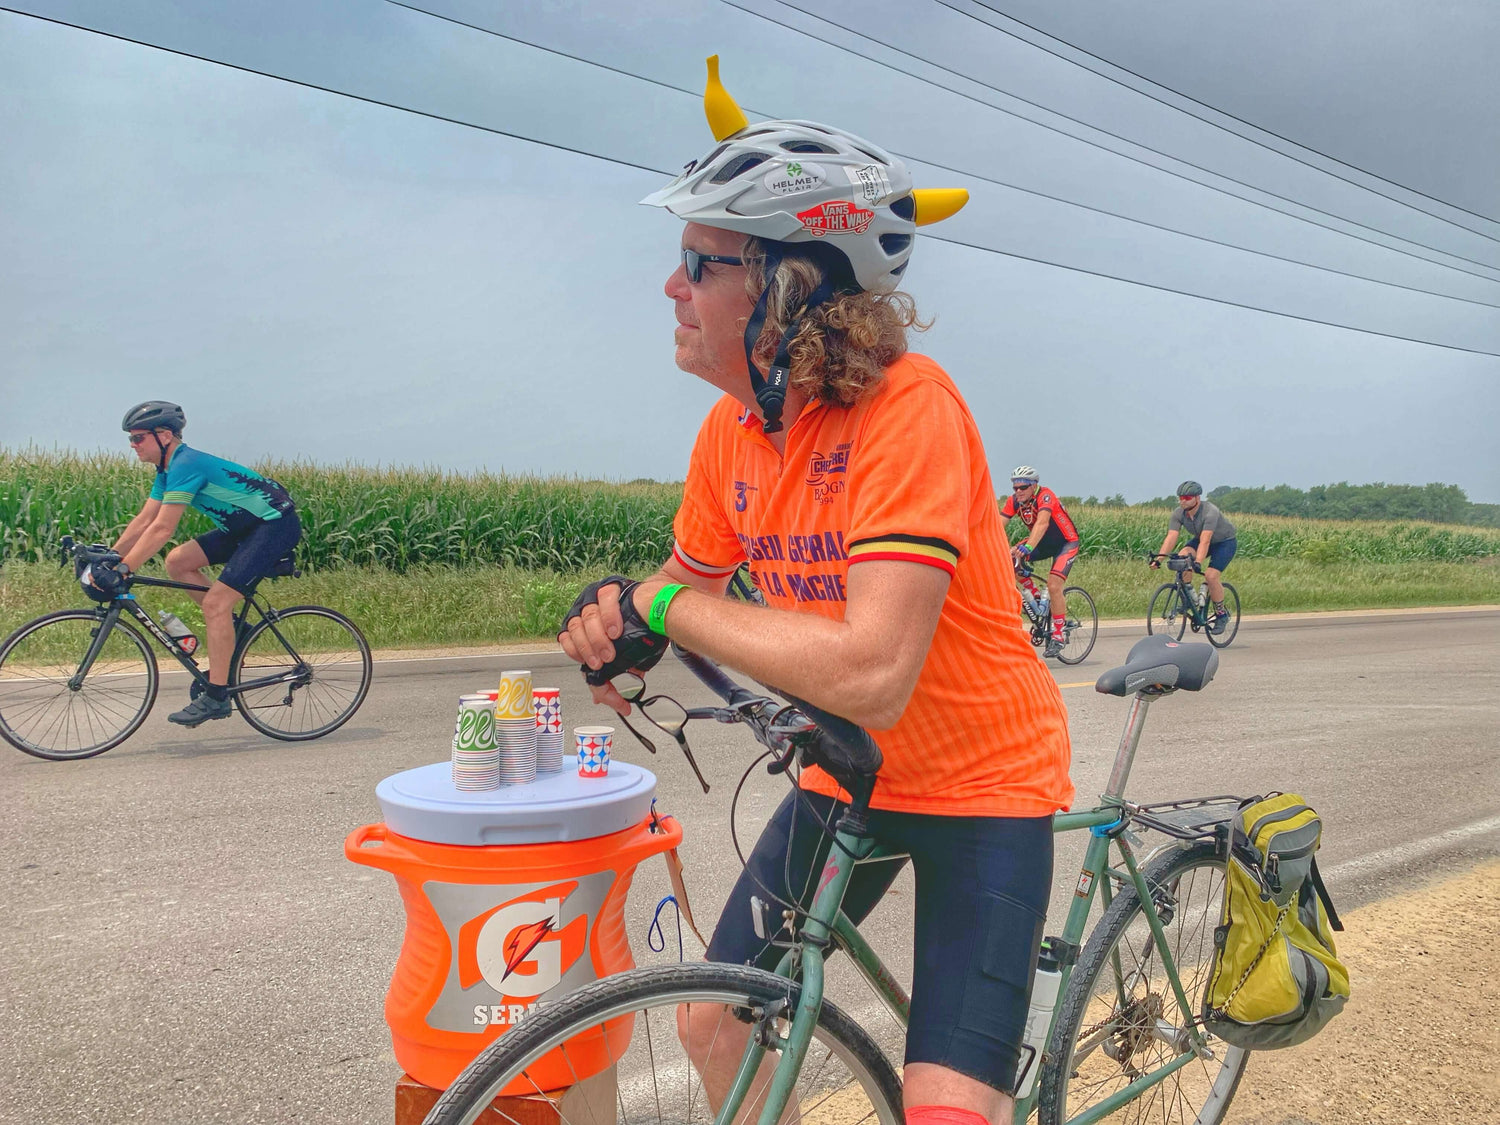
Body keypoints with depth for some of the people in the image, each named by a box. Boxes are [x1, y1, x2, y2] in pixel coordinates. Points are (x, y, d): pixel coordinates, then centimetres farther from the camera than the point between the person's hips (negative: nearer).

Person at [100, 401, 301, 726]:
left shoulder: (186, 464, -21)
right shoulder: (169, 470, 9)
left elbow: (162, 529, -25)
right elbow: (143, 521, 11)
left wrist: (122, 571, -25)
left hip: (277, 524, -10)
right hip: (247, 526, 10)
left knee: (215, 602, -15)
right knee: (177, 561, 1)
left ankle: (216, 697, -9)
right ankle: (231, 627, 11)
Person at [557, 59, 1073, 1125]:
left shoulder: (907, 407, -28)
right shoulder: (731, 431, -7)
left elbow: (872, 674, -37)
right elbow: (689, 576, 8)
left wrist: (671, 609, -26)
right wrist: (622, 613, -16)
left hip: (979, 787, -6)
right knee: (717, 1024, 11)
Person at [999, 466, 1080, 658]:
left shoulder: (1045, 496, -29)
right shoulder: (1014, 501, -12)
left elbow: (1042, 523, -46)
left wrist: (1027, 547, -61)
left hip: (1066, 542, -6)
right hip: (1043, 542, 6)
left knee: (1053, 586, -22)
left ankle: (1057, 636, -7)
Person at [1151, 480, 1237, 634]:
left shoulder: (1210, 512, -33)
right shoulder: (1178, 513, -17)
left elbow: (1205, 541, -43)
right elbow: (1171, 537, -24)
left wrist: (1197, 563, -55)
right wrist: (1158, 559, -37)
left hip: (1224, 542, -5)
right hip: (1201, 539, 5)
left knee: (1211, 575, -23)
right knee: (1182, 556, -25)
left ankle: (1221, 614, -1)